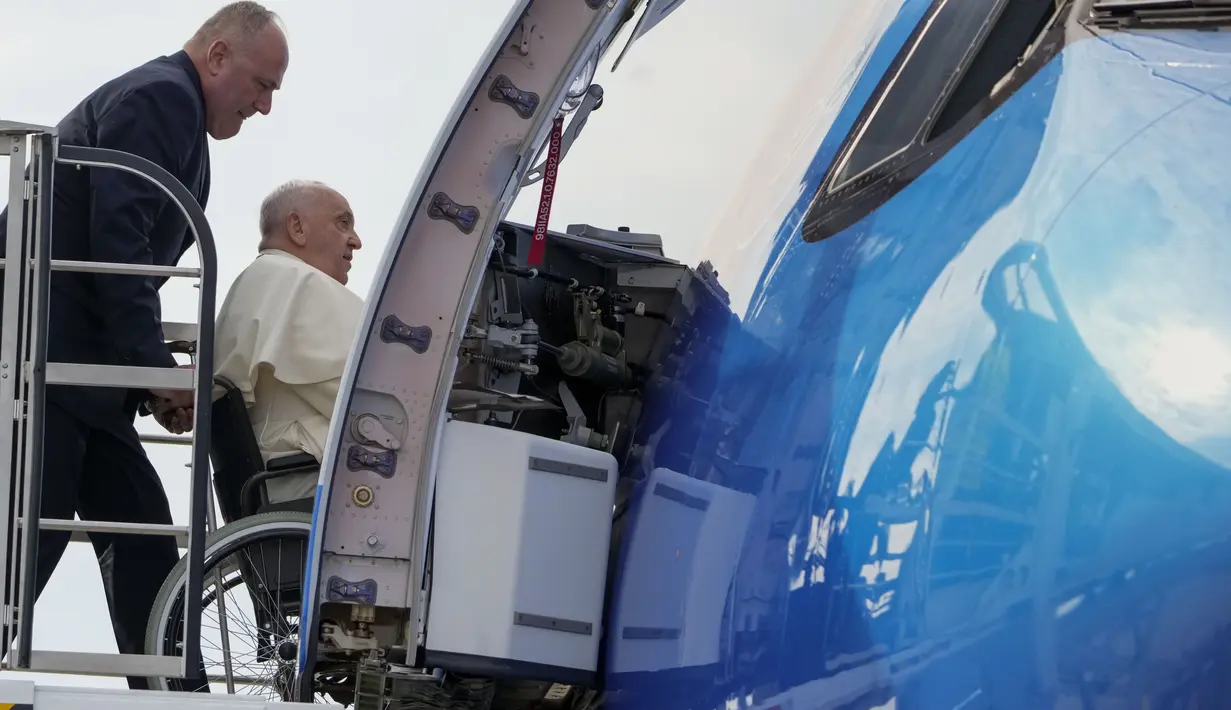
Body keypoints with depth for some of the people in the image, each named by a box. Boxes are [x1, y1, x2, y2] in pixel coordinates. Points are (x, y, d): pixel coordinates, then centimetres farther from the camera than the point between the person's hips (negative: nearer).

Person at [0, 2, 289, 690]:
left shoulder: (168, 104, 24)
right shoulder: (162, 96, -8)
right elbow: (118, 238, -18)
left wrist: (156, 373, 11)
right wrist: (155, 363, -16)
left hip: (80, 362, 11)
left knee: (143, 534, 7)